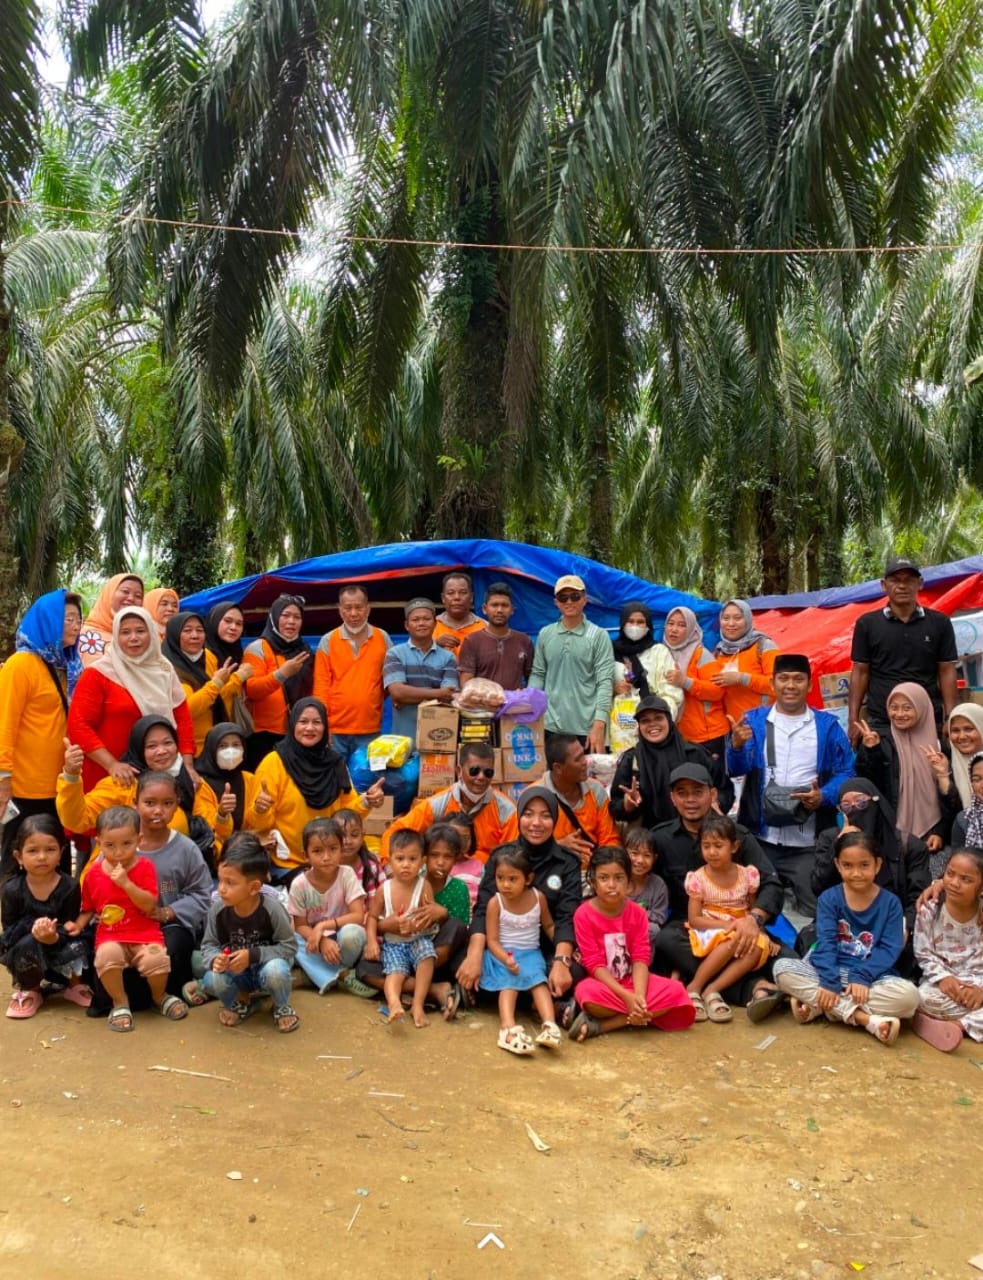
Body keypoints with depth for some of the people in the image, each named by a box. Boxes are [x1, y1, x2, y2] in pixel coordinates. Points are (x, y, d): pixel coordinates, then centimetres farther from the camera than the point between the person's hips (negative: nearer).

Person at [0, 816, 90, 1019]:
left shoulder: (70, 887, -16)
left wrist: (53, 937, -40)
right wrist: (33, 925, -34)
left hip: (58, 948, 0)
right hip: (21, 951, 0)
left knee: (78, 947, -30)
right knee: (28, 943, -33)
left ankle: (74, 985, 3)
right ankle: (28, 991, -3)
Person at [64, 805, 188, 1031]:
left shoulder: (144, 867, -1)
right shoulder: (94, 873, 6)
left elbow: (150, 906, -12)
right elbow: (88, 908, 19)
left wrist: (126, 883, -21)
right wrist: (78, 924, 0)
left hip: (145, 933, -1)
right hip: (110, 937, 1)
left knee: (156, 959, -31)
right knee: (106, 955, -34)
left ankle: (159, 996, 7)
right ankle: (120, 1002, -4)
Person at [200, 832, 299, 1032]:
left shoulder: (271, 907, -26)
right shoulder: (217, 909, -17)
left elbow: (289, 946, -19)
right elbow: (209, 944, -5)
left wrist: (252, 955, -28)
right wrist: (215, 958, -30)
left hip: (266, 965, -3)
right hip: (236, 971, 3)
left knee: (275, 971, -37)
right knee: (212, 980, -29)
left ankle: (282, 1007, 0)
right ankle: (240, 1002, 8)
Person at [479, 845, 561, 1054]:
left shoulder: (538, 897, -2)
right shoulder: (495, 902, -11)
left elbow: (549, 926, 13)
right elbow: (491, 940, -10)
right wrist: (506, 959, -29)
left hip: (530, 953, 2)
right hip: (502, 954, -2)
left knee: (538, 981, -26)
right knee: (509, 984, -28)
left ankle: (550, 1025, -41)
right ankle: (509, 1029, -46)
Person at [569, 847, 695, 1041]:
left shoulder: (637, 912, -3)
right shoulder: (584, 914, -14)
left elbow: (641, 958, -9)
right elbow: (594, 963, -16)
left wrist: (639, 995, -27)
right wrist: (627, 996, -26)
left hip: (631, 980, 5)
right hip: (604, 983, -5)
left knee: (675, 990, -21)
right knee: (589, 994, -38)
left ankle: (600, 1025, -22)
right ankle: (645, 1016, -19)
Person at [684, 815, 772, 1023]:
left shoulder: (747, 875, 1)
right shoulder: (698, 878, -7)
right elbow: (694, 919, -9)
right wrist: (727, 924, -20)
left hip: (742, 934, 3)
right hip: (709, 933, -3)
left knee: (759, 946, -29)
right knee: (732, 941, -35)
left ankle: (712, 990, -27)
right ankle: (694, 988, -22)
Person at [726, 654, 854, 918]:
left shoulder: (827, 725, 3)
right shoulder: (753, 720, 3)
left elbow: (846, 772, 0)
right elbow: (737, 769, -8)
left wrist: (824, 796, -19)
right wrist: (737, 746, -31)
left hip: (809, 842, 0)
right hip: (761, 838, 1)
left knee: (814, 911, 7)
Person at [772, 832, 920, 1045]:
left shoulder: (890, 903, 0)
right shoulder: (829, 899, 0)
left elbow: (889, 949, -9)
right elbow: (825, 943, -11)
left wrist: (861, 977, -24)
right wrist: (829, 982, -26)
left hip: (873, 976, 0)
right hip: (832, 972, 1)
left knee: (909, 995, -31)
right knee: (782, 967, -25)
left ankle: (816, 1006, -25)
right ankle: (868, 1019, -29)